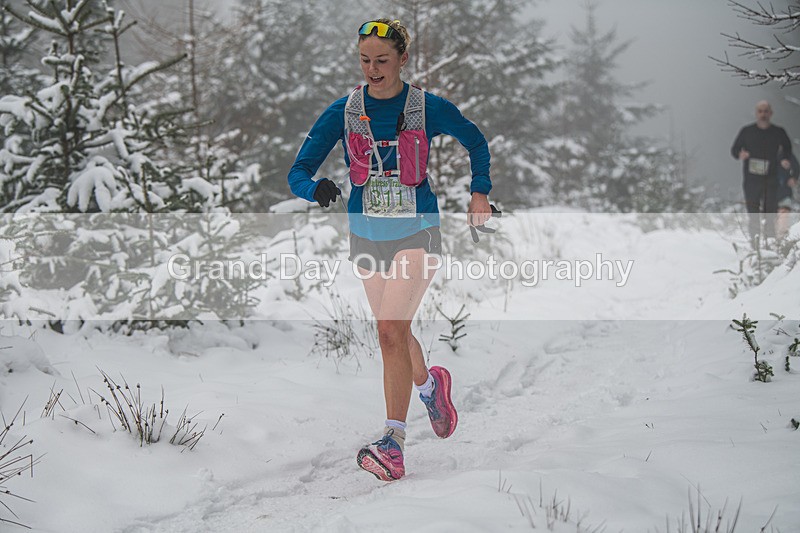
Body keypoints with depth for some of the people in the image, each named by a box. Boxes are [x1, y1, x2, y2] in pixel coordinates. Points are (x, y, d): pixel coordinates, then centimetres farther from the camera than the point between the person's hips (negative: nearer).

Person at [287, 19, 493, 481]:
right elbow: (298, 172, -7)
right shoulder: (344, 112, -4)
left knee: (391, 330, -19)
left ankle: (393, 443, -20)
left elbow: (476, 142, 12)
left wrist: (480, 192, 4)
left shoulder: (428, 109, -8)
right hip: (367, 234, 4)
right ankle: (429, 385, 49)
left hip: (417, 232, -4)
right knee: (394, 331, 17)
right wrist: (316, 188, -28)